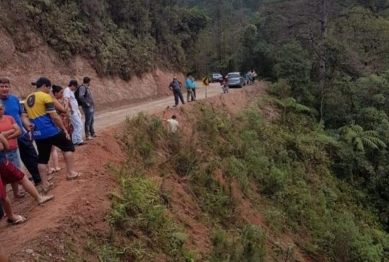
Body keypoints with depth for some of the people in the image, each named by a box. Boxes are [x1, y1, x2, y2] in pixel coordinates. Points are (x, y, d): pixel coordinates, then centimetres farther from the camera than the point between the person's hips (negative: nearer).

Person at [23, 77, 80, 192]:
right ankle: (71, 172, 10)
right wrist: (64, 129, -5)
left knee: (42, 158, 12)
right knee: (68, 146, 11)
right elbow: (54, 116, -12)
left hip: (37, 134, 7)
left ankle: (45, 184, 15)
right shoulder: (46, 97, -8)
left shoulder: (27, 99, 16)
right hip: (50, 131, -7)